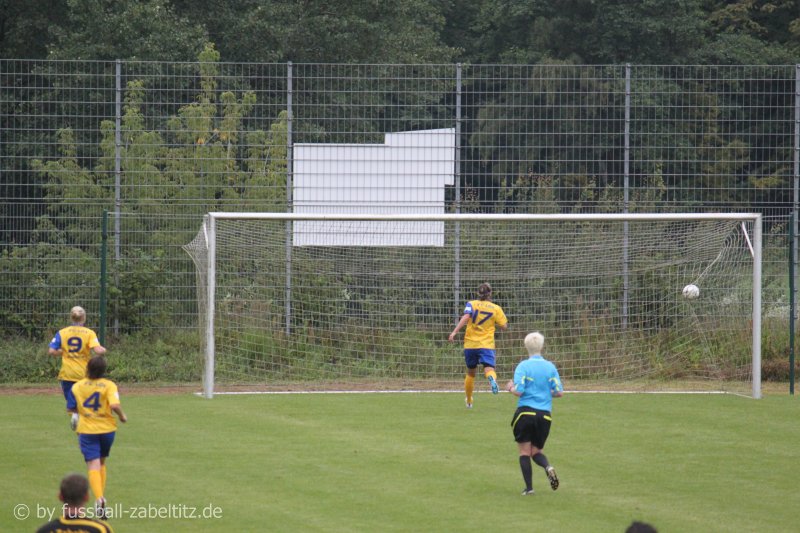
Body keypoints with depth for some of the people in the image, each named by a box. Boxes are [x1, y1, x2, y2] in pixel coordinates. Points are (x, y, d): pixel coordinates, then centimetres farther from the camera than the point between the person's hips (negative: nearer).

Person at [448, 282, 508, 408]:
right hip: (487, 345, -2)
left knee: (470, 372, 19)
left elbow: (465, 317, -14)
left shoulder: (471, 304, 4)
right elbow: (504, 326, 4)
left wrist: (455, 332, -21)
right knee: (488, 368, -15)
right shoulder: (496, 308, 6)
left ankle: (468, 401, 32)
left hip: (470, 344, 2)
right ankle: (492, 378, -54)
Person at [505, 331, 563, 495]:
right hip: (544, 414, 3)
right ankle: (548, 467, -18)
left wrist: (510, 387, 9)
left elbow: (518, 391, -13)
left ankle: (529, 487, -1)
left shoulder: (523, 366, -6)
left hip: (525, 412, -3)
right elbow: (559, 392, 3)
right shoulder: (550, 367, 4)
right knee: (536, 452, 14)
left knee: (524, 452, 6)